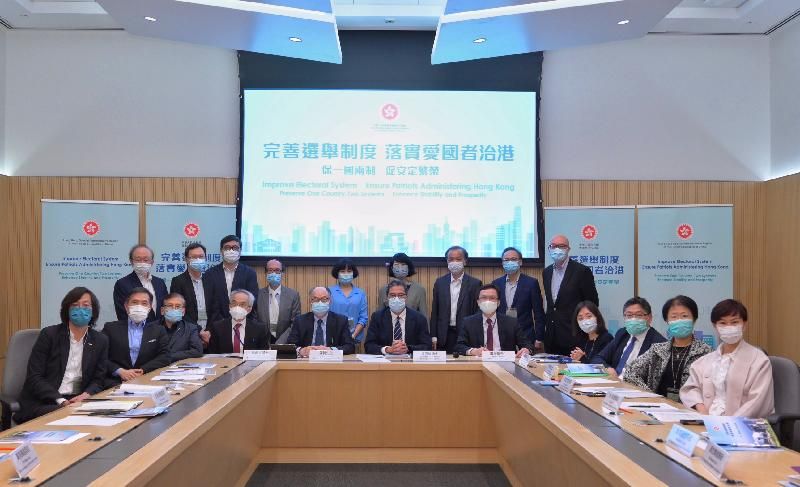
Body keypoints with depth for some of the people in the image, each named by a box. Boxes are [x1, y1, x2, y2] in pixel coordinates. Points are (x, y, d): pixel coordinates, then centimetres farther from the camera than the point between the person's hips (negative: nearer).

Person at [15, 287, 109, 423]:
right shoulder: (49, 334, -2)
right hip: (43, 403, -3)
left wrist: (85, 395, -15)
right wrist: (60, 400, -19)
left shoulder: (100, 341, 6)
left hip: (78, 401, 4)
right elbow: (34, 377, -7)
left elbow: (98, 380, 8)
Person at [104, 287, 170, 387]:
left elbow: (164, 357, 4)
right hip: (116, 381, -1)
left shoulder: (159, 330, 14)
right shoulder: (111, 328, 12)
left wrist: (142, 370, -11)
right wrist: (120, 371, -13)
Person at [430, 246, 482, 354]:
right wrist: (433, 336, 3)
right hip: (444, 336, 2)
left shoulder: (475, 284, 0)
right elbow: (434, 311, 9)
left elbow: (478, 312, 1)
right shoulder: (440, 282, 8)